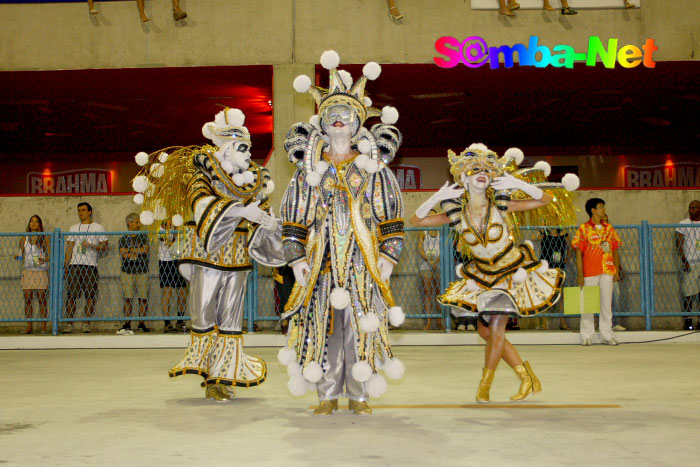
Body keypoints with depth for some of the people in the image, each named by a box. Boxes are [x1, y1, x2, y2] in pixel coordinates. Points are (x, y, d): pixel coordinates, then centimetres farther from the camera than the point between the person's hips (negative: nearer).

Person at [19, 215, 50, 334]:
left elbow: (49, 254, 2)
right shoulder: (24, 239, 11)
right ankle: (28, 326, 5)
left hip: (41, 272, -2)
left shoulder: (45, 238, 4)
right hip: (27, 271, 2)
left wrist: (44, 260, -17)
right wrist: (19, 257, -6)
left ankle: (43, 327, -1)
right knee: (27, 299, -1)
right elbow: (21, 255, 15)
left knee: (42, 299, -4)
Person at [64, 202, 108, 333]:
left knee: (90, 295, -6)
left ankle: (86, 324, -1)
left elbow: (104, 247, 5)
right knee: (71, 294, -4)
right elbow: (69, 248, 15)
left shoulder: (98, 227, 10)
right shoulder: (73, 228, 19)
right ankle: (69, 324, -1)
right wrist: (65, 264, 4)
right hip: (74, 265, 2)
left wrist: (91, 246, -11)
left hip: (90, 265, -2)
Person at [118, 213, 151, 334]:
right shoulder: (123, 239, 9)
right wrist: (138, 252, -6)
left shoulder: (143, 236, 12)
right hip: (127, 272, -1)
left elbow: (146, 249, -6)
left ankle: (141, 324, 4)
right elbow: (123, 254, -5)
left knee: (143, 298, -3)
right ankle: (127, 324, 0)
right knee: (128, 298, -4)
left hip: (142, 271, 1)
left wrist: (130, 251, -6)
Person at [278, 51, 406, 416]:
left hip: (362, 259, -1)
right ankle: (328, 394, 9)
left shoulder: (374, 166, 6)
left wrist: (388, 257, -3)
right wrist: (296, 258, -1)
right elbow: (294, 217, 7)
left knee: (361, 322, -1)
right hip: (321, 259, 1)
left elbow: (391, 216, 5)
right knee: (321, 322, -1)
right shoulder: (310, 167, 8)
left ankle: (359, 394, 8)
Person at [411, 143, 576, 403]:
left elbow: (545, 199, -12)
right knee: (485, 330, 6)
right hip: (483, 275, 4)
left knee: (496, 327, -12)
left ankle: (484, 387, 3)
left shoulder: (499, 204, -14)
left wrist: (519, 184, -25)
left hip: (511, 271, -4)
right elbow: (416, 220, -9)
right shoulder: (457, 213, -9)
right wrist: (436, 198, -22)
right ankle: (528, 378, 19)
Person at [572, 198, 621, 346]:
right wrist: (580, 274, -8)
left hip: (607, 272, 4)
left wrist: (617, 271, 8)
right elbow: (578, 252, -3)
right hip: (589, 272, -4)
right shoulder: (584, 229, 0)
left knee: (606, 303, 6)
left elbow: (615, 251, 15)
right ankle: (586, 336, 8)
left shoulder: (609, 228, 12)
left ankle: (607, 335, 12)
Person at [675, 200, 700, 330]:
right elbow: (679, 245, -1)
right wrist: (684, 261, -12)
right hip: (689, 264, -2)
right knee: (688, 294, -4)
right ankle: (688, 320, 4)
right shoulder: (683, 224, 4)